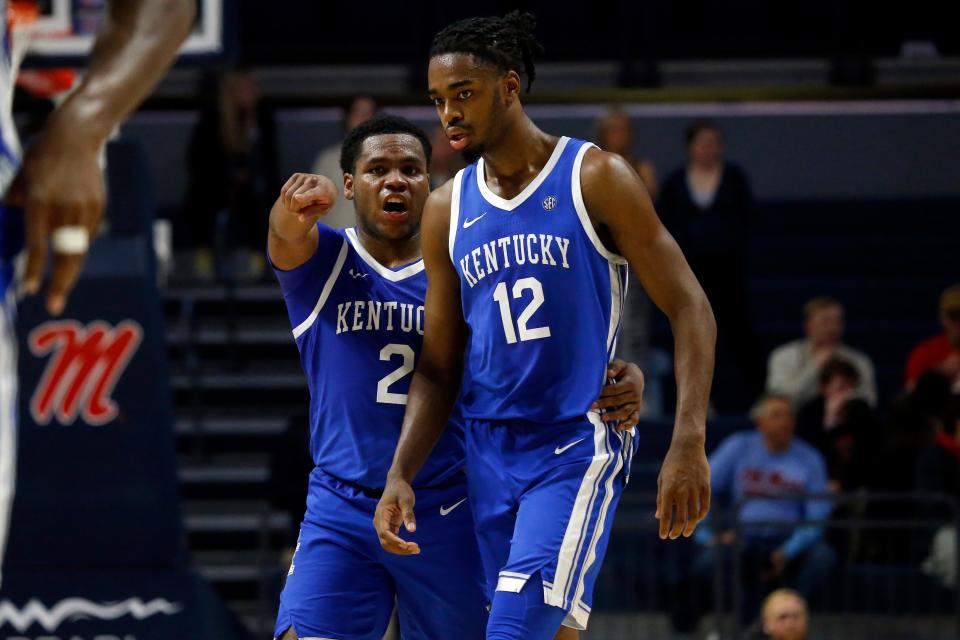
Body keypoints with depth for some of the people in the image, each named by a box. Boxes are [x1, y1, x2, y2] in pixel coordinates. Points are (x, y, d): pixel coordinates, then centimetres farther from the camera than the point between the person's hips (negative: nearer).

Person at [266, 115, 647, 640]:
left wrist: (621, 379, -25)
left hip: (446, 512, 1)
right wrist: (296, 206, -48)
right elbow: (287, 235, -22)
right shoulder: (322, 260, 2)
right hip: (341, 508, -1)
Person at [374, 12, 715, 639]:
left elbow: (690, 309, -8)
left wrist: (690, 444, -19)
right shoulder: (447, 210, 7)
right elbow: (439, 367, 13)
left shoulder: (595, 179, -8)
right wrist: (400, 475, -1)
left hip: (578, 446, -6)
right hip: (491, 452, 6)